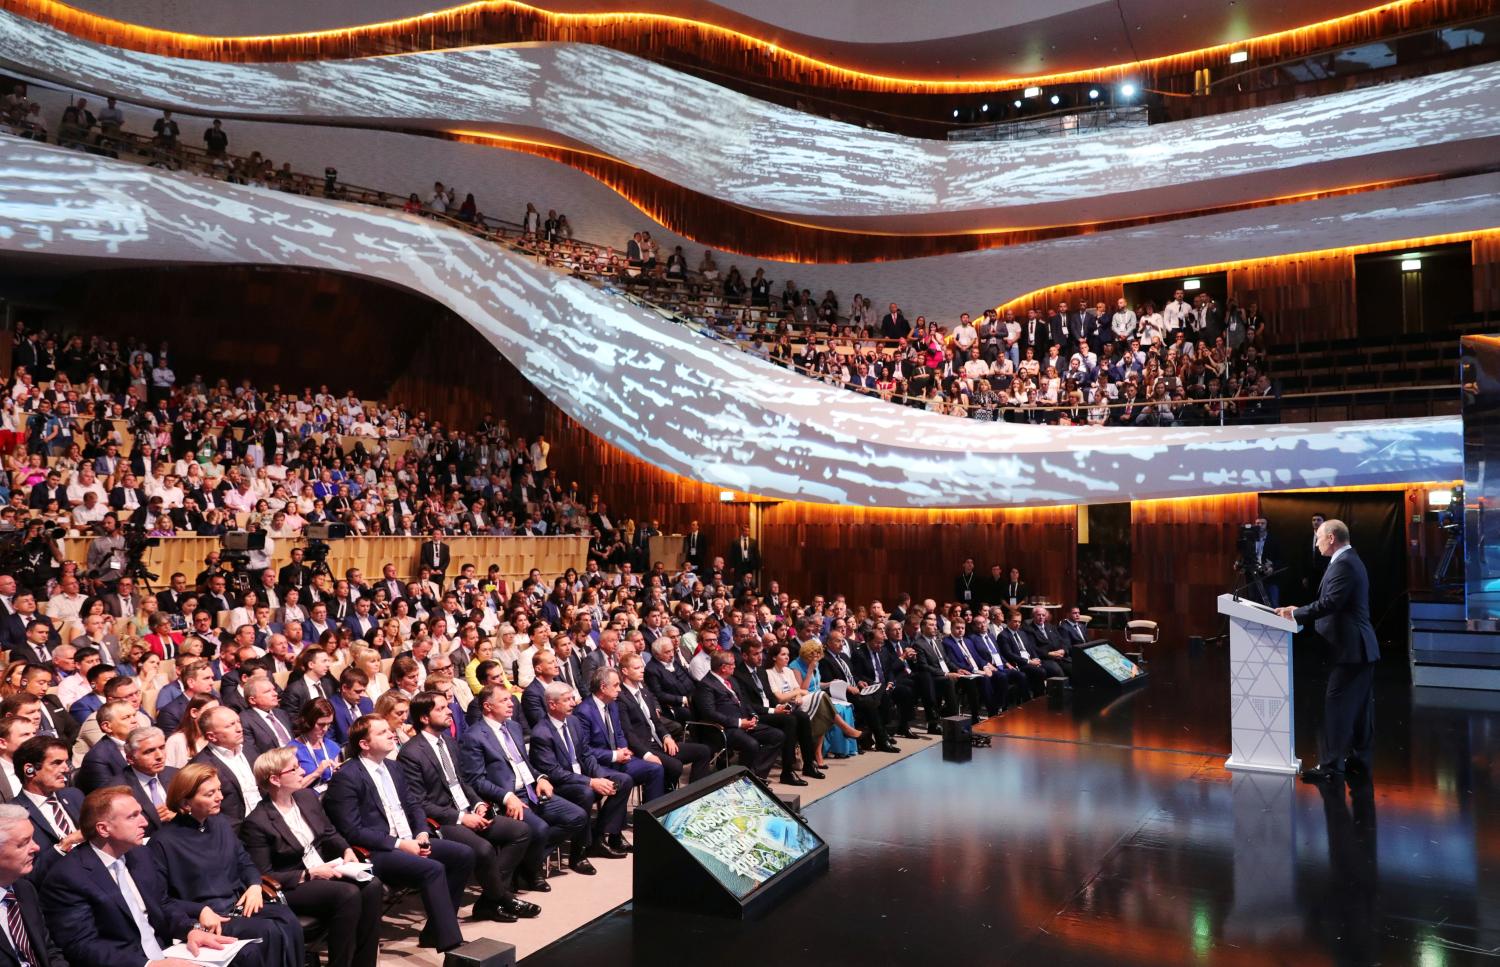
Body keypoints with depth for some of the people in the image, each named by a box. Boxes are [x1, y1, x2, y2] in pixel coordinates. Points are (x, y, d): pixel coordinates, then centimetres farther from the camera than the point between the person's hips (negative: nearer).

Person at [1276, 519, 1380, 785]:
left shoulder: (1343, 565, -18)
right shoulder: (1349, 560, 16)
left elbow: (1330, 603, -25)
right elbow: (1334, 603, 18)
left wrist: (1296, 613, -16)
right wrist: (1301, 611, 8)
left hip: (1350, 648, -11)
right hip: (1361, 646, 11)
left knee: (1337, 706, -8)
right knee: (1360, 705, 15)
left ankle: (1331, 767, -7)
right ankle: (1359, 759, 24)